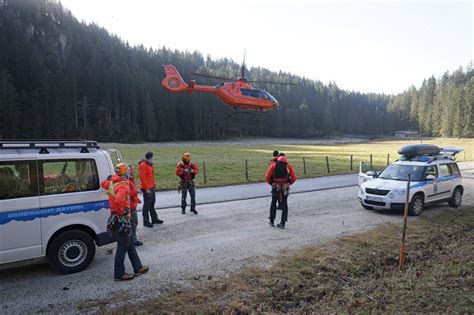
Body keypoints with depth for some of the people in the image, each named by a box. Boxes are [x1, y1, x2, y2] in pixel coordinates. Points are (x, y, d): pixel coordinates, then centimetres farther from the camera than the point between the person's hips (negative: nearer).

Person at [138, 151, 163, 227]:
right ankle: (146, 221, 3)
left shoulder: (150, 165, 16)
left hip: (152, 188, 10)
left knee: (152, 204, 17)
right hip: (147, 189, -10)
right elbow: (142, 178, -21)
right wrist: (147, 188, -22)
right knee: (147, 205, -4)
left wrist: (154, 186, 20)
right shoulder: (143, 165, -15)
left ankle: (154, 219, 26)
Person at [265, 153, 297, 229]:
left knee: (273, 203, 17)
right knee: (284, 205, 9)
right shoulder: (288, 166, 3)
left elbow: (267, 176, -5)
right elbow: (294, 178, -1)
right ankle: (282, 223, 6)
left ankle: (272, 221, 21)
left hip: (275, 187, 0)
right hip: (285, 188, 0)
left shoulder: (273, 165, 0)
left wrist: (270, 183, 12)